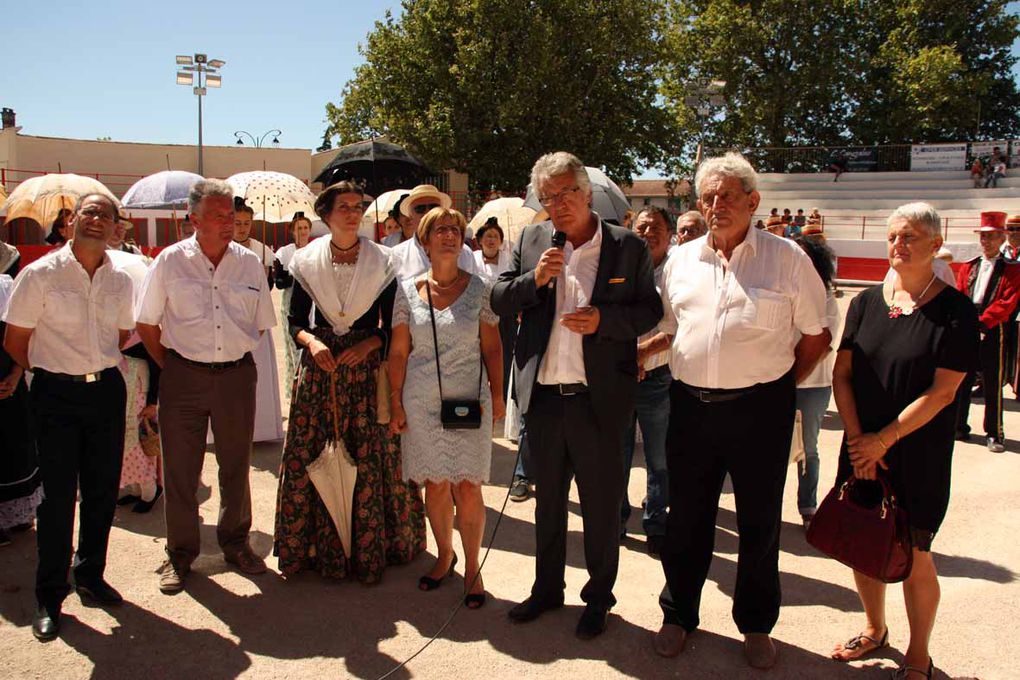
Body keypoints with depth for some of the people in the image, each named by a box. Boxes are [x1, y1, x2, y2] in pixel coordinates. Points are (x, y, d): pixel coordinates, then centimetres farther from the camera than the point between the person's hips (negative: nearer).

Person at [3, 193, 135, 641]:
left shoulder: (121, 281, 5)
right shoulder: (39, 275, -7)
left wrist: (93, 365, 11)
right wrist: (56, 370, 6)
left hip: (106, 391, 4)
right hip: (56, 395, -4)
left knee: (103, 490, 11)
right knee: (59, 495, 1)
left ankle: (90, 575, 30)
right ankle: (50, 596, 16)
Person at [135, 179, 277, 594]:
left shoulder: (250, 263, 3)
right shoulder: (170, 261, -2)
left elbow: (261, 323, 12)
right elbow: (146, 323, 4)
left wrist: (235, 356, 8)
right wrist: (171, 366, 2)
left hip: (237, 376, 2)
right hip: (183, 377, -1)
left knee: (236, 466, 12)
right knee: (180, 469, 6)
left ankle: (235, 543, 29)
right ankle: (180, 554, 21)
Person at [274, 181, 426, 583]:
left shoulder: (381, 261, 1)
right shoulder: (307, 260, 4)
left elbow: (391, 325, 2)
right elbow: (295, 320, 7)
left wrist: (368, 344, -14)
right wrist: (311, 341, -12)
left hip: (366, 368, -1)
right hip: (319, 368, 2)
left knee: (370, 459, 0)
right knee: (312, 456, 3)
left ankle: (369, 550, 17)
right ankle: (320, 548, 21)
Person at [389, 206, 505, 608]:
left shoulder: (478, 289, 0)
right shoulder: (408, 291, 2)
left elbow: (492, 348, 4)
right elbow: (398, 352, 5)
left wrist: (498, 395, 0)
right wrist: (395, 402, 2)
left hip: (469, 401, -1)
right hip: (422, 402, 1)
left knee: (468, 487, 0)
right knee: (435, 485, 10)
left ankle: (472, 567, 17)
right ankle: (444, 555, 31)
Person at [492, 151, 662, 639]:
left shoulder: (628, 247, -3)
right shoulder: (531, 241, 5)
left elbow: (650, 311, 0)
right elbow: (498, 301, 5)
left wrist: (604, 319, -18)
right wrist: (534, 279, -13)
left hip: (599, 398, -3)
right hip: (542, 395, 3)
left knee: (602, 504, 10)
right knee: (547, 499, 19)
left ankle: (599, 597, 30)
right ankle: (547, 588, 38)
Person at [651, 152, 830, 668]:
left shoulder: (787, 258, -2)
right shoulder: (681, 260, 9)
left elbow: (816, 336, 3)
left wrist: (781, 384, 2)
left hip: (759, 408, -2)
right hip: (691, 406, 3)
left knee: (759, 522, 11)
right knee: (686, 518, 13)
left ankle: (756, 625, 31)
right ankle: (679, 613, 33)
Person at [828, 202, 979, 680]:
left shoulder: (955, 310, -8)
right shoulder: (867, 302, 4)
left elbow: (942, 391, -13)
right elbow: (842, 374, 1)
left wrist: (884, 439, -14)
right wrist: (857, 440, -8)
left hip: (919, 455, -4)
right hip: (862, 447, 4)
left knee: (913, 556, 5)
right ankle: (875, 629, 38)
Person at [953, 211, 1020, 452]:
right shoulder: (968, 267, 12)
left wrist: (981, 322, -19)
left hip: (992, 332, -3)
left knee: (992, 386, 2)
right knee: (961, 382, 8)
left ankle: (994, 434, 12)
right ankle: (959, 427, 20)